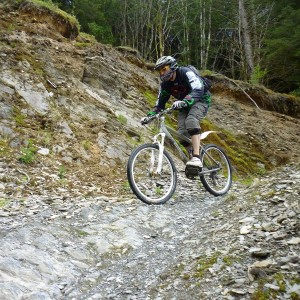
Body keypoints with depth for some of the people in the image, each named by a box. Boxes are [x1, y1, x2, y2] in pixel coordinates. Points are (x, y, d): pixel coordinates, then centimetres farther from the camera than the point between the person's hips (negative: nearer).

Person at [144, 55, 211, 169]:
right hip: (184, 105, 6)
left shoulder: (186, 73, -25)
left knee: (191, 120, -34)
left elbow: (198, 90, -39)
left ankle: (196, 158, -39)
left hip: (200, 100, -6)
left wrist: (183, 102, -54)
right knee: (182, 133, -12)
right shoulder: (165, 84, -6)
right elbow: (160, 104, 1)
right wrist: (150, 115, -17)